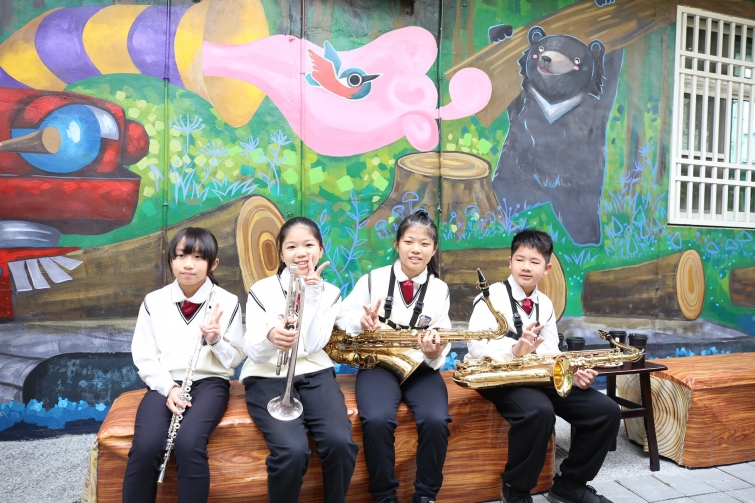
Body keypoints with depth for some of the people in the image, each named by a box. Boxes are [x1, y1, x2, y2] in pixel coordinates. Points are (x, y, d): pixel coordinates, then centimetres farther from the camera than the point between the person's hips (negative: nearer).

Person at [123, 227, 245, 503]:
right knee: (145, 447, -26)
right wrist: (169, 388, -12)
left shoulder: (227, 303, 0)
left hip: (209, 382, -1)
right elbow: (145, 358, 4)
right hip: (164, 384, 2)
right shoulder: (153, 302, 4)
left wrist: (216, 340, -18)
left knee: (189, 444, -30)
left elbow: (234, 359, 3)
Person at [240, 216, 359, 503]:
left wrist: (312, 294, -15)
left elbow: (313, 345, -9)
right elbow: (252, 352, -10)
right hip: (268, 377, -2)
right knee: (292, 450, -28)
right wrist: (270, 337, -33)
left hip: (314, 374, 2)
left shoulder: (329, 293, 5)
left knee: (340, 442, -25)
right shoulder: (261, 291, -1)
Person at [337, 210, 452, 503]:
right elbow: (342, 319, 2)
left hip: (422, 367, 2)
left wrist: (434, 353, -20)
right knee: (377, 420, -29)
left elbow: (442, 339, 4)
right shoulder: (372, 280, 1)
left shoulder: (440, 289, 6)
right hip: (377, 364, -1)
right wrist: (362, 323, -20)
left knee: (435, 421, -26)